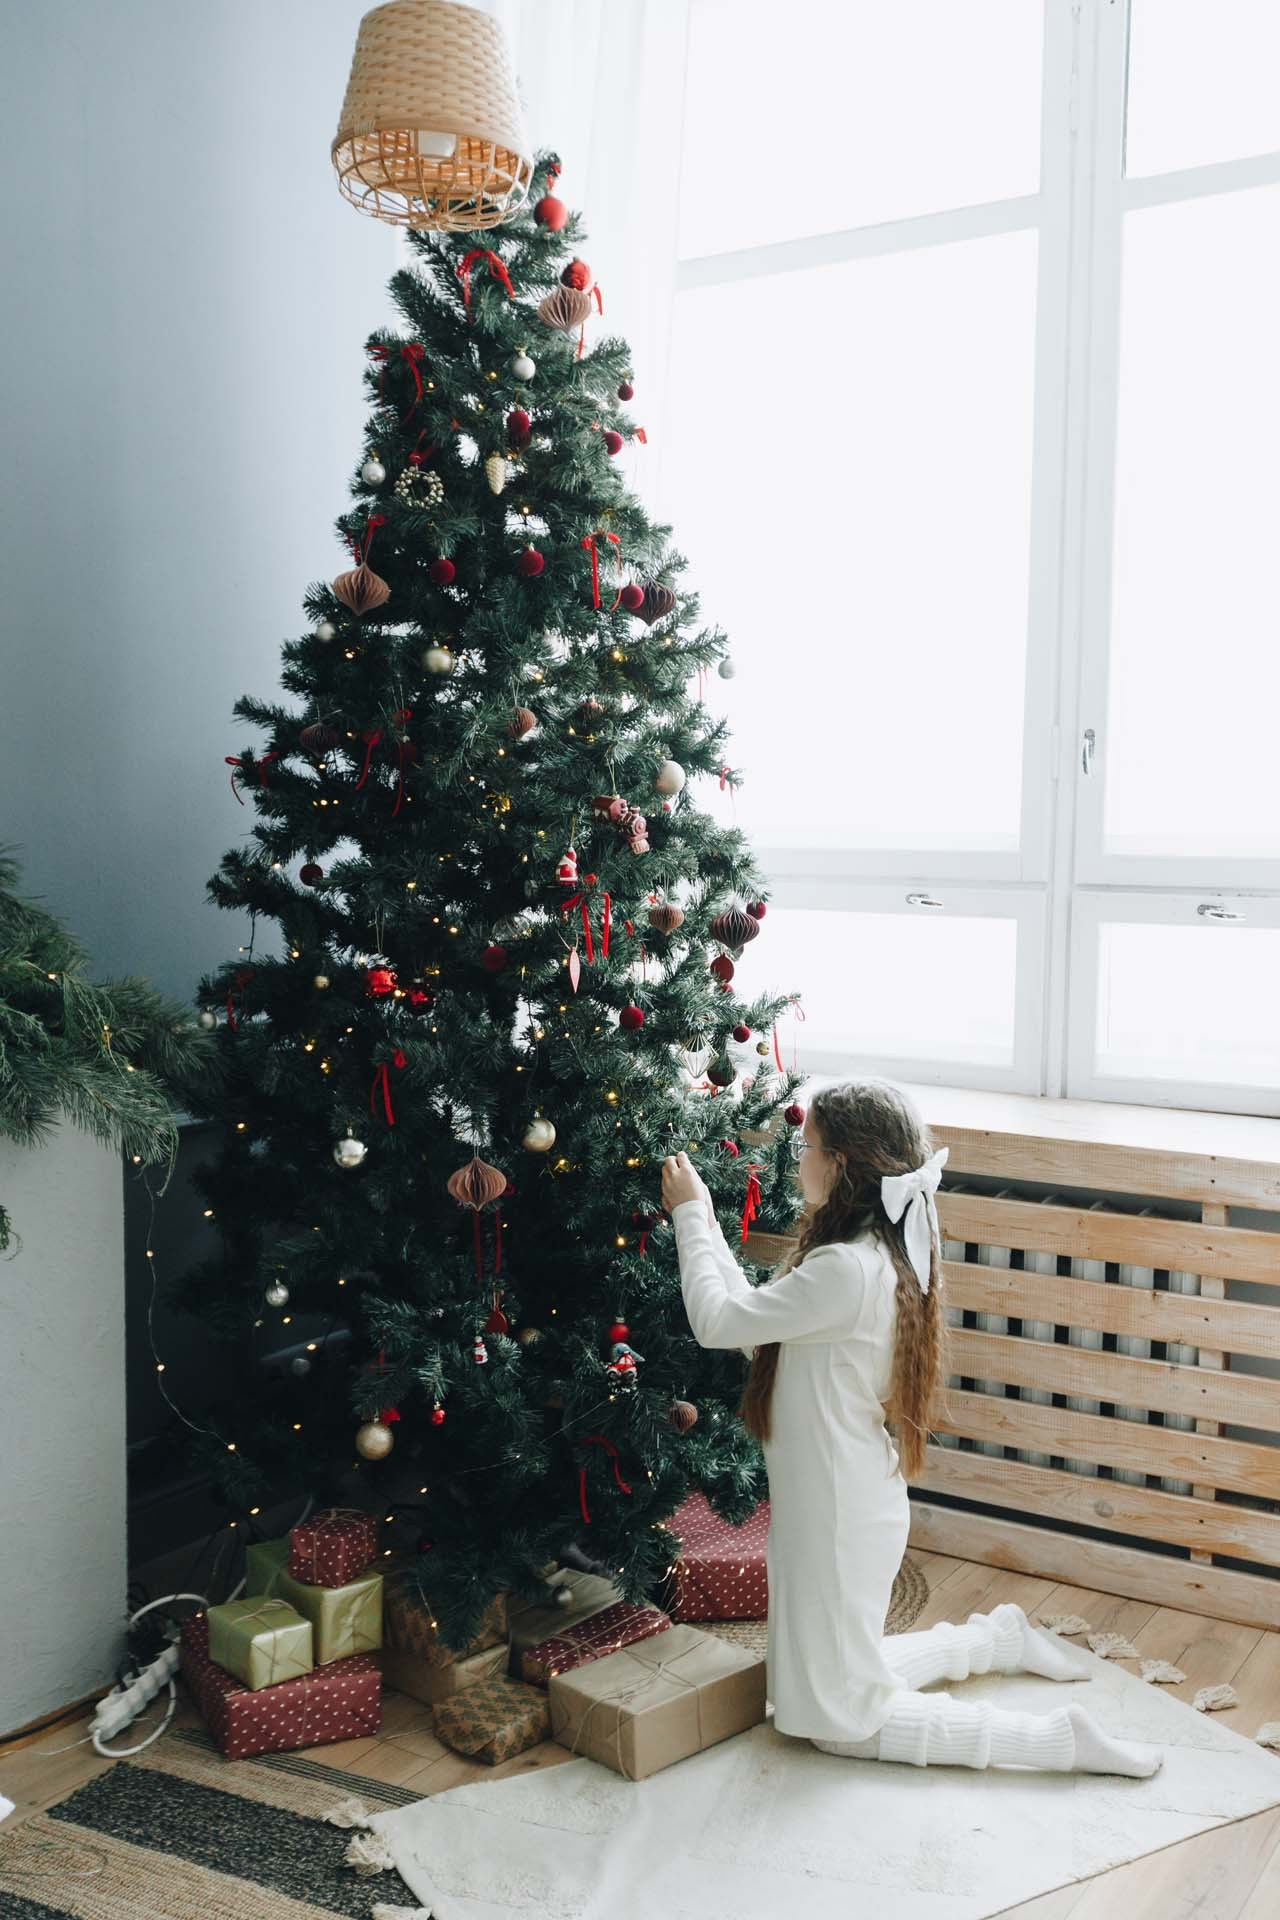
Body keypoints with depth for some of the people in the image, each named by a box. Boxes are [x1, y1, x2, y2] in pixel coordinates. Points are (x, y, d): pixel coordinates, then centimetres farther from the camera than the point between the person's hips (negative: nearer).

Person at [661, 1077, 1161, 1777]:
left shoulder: (847, 1270, -29)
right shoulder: (883, 1252, 2)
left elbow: (718, 1322, -23)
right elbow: (755, 1314, 6)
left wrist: (692, 1212, -12)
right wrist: (700, 1223, 5)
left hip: (841, 1518, -9)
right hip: (848, 1502, 9)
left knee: (840, 1717, 7)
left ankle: (1059, 1737, 5)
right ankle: (1000, 1636, 31)